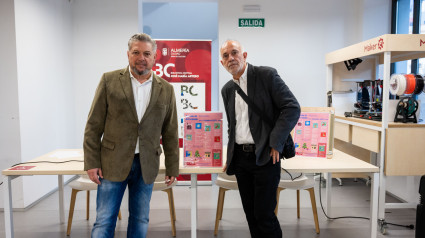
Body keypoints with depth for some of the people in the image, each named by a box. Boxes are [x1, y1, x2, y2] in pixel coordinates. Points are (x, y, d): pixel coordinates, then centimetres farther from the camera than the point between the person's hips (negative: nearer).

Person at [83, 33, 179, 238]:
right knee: (104, 221, 4)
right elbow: (94, 125, -1)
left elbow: (170, 134, 6)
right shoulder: (109, 80, 0)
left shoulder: (166, 90, 4)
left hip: (147, 165, 2)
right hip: (113, 163, -1)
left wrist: (172, 168, 6)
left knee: (140, 220, 13)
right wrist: (92, 163, -5)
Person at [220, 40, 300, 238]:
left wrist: (275, 144, -16)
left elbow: (292, 108, -11)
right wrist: (231, 157, 14)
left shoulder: (266, 75, -5)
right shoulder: (227, 89, 13)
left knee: (264, 213, -2)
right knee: (250, 213, 12)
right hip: (240, 158, 6)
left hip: (265, 157, -5)